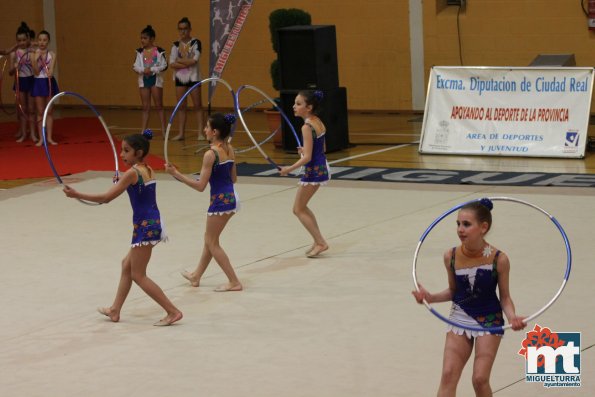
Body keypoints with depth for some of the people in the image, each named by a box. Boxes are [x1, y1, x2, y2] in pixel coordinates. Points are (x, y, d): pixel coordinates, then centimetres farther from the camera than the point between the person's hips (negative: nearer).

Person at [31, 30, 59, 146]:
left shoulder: (52, 54, -2)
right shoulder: (34, 55, -3)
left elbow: (51, 71, -11)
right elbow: (36, 72, -10)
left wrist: (49, 73, -33)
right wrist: (36, 59, -21)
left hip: (49, 82, 1)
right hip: (38, 83, 0)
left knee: (49, 112, 6)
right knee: (40, 112, 3)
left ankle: (49, 137, 11)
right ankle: (41, 138, 7)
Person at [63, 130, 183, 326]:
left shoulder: (132, 173, -16)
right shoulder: (149, 171, 8)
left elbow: (107, 197, -18)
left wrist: (77, 195, -15)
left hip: (144, 226, -9)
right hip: (153, 223, 9)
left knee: (138, 275, 0)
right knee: (127, 265, 21)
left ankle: (173, 311, -4)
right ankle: (115, 310, 30)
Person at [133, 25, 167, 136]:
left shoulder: (159, 51, -5)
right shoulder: (140, 52, 5)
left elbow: (164, 66, -7)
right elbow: (136, 66, 1)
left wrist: (152, 70, -17)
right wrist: (143, 70, -17)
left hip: (155, 78, -4)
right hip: (143, 79, 4)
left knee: (159, 106, -1)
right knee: (145, 107, 7)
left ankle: (163, 130, 2)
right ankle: (143, 131, 9)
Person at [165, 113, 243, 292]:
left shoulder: (211, 154, -20)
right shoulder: (230, 149, 3)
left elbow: (200, 186, -19)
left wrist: (176, 174, -17)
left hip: (220, 200, -8)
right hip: (232, 197, 8)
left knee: (212, 243, 7)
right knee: (209, 238, 23)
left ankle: (234, 282, 6)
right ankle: (196, 276, 37)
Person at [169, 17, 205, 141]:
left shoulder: (196, 43, -5)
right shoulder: (176, 45, 5)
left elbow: (194, 60, -17)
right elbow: (172, 63, -4)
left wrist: (179, 60, -9)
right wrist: (187, 63, -15)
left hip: (193, 77, -4)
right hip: (180, 78, 4)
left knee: (197, 105, -2)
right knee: (181, 106, 6)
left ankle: (200, 133, -2)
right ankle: (181, 133, 11)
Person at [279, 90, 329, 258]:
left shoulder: (307, 127, -21)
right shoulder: (319, 122, 5)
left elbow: (307, 157, -24)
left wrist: (290, 168, -22)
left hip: (313, 170, -9)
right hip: (323, 167, 9)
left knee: (298, 210, 5)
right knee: (302, 207, 21)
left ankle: (320, 242, 4)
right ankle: (318, 241, 24)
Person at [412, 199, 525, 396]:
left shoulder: (499, 259, -19)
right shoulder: (451, 256, -12)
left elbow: (505, 297, -8)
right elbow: (453, 291, 5)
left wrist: (512, 317, -27)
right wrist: (431, 297, -13)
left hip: (489, 320, -3)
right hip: (460, 318, 3)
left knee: (480, 379, -7)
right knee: (448, 375, -7)